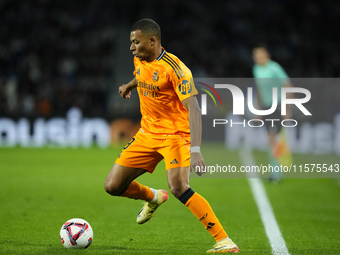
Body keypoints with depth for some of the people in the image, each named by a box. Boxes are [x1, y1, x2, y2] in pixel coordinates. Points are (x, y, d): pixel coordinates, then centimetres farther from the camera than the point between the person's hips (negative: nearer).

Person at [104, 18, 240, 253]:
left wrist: (195, 151, -40)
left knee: (178, 186, -31)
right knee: (113, 186, 1)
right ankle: (153, 198, 35)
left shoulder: (175, 69, -23)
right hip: (147, 134, 7)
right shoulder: (140, 60, 2)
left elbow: (193, 109, -31)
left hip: (175, 134, -7)